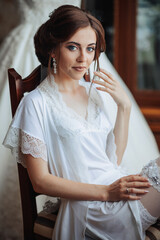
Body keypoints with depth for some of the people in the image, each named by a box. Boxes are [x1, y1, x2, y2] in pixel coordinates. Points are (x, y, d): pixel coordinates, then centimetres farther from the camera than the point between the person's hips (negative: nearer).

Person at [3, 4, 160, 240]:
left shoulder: (94, 92, 12)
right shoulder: (37, 103, -8)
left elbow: (113, 159, 11)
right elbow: (40, 181, -9)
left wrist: (124, 107, 1)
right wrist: (106, 192, -17)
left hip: (117, 184, 7)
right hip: (88, 203, -7)